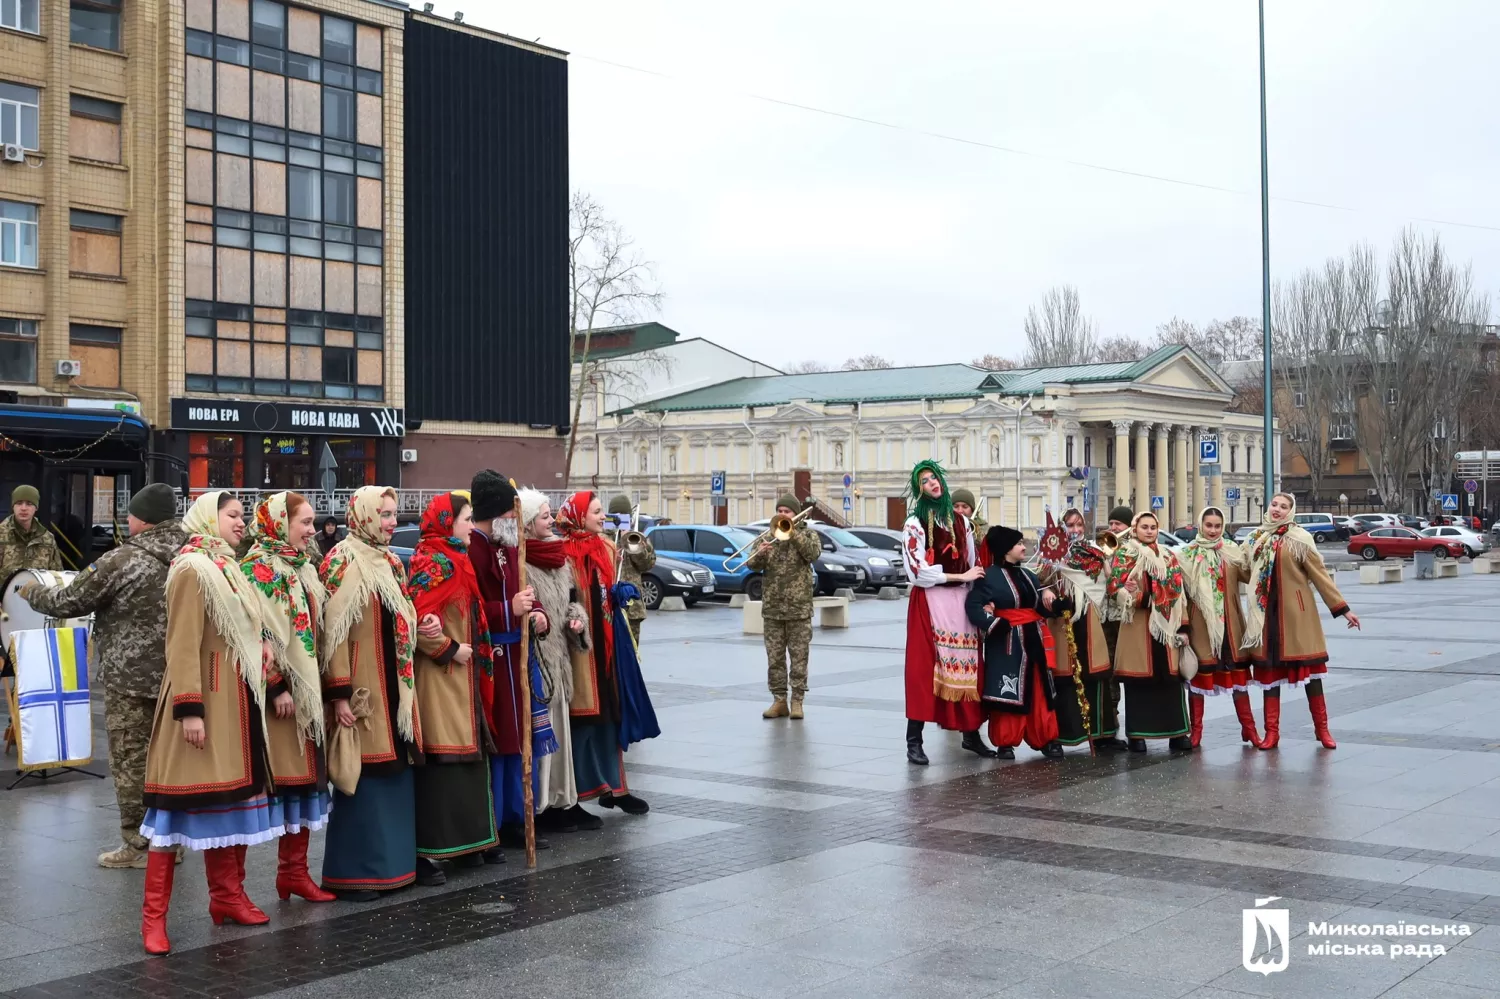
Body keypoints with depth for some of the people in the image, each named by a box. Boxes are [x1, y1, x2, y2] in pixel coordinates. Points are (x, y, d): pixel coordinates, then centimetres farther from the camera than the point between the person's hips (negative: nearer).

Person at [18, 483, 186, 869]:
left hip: (130, 678, -6)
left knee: (131, 761, 2)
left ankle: (137, 845, 8)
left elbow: (68, 602, -7)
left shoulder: (121, 561, -15)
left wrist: (33, 591, 14)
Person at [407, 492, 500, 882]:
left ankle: (464, 842, 22)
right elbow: (419, 620, -24)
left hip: (461, 675, 10)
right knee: (440, 762, -8)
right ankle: (427, 852, -3)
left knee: (466, 757, 13)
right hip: (439, 675, -10)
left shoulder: (453, 560, 16)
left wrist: (478, 651, 13)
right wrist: (451, 650, -16)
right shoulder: (433, 563, -14)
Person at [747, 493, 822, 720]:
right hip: (772, 608, 3)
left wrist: (793, 532, -18)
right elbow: (753, 566, 3)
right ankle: (779, 700, 10)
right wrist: (759, 553, -19)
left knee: (799, 656, 0)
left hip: (799, 607, -3)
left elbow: (813, 553, -16)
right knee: (774, 658, 4)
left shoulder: (808, 534, 6)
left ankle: (797, 701, 4)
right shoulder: (768, 536, 11)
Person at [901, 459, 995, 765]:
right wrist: (960, 577, -9)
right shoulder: (915, 523, -3)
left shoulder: (961, 522, 13)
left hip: (960, 602, 5)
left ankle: (971, 733, 14)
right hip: (929, 602, -4)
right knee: (925, 668, -7)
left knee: (966, 667, 4)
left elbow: (972, 564, 17)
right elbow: (917, 571, -11)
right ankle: (914, 740, -4)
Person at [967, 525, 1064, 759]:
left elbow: (1044, 609, 18)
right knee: (1008, 693, -3)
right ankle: (1005, 742, 8)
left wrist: (1048, 597, -3)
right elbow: (973, 605, -18)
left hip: (1033, 641, 7)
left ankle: (1045, 739, 17)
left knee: (1040, 693, 9)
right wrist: (994, 624, -23)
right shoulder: (990, 576, -10)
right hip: (1007, 643, -7)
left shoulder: (1028, 576, 15)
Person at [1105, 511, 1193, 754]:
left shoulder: (1168, 556, 17)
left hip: (1166, 626, 4)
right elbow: (1114, 588, -8)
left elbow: (1178, 592, 14)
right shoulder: (1124, 555, 3)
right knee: (1138, 679, -2)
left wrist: (1183, 625, 8)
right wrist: (1130, 596, -26)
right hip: (1137, 626, -4)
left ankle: (1177, 733, 9)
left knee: (1170, 678, 2)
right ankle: (1137, 734, 5)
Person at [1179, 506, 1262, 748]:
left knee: (1238, 672, 6)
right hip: (1200, 622, -2)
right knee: (1198, 672, 3)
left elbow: (1250, 575, -3)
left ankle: (1248, 728, 16)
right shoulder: (1189, 554, 1)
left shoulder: (1232, 551, 7)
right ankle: (1195, 729, 12)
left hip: (1229, 622, 2)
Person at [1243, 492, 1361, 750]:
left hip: (1296, 612, -4)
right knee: (1269, 669, 6)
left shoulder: (1299, 539, -6)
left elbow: (1320, 575, -5)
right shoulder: (1255, 539, 8)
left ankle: (1322, 728, 12)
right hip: (1266, 613, 4)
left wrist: (1342, 608, -7)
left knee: (1310, 668, 1)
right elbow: (1247, 571, 20)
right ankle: (1271, 731, 12)